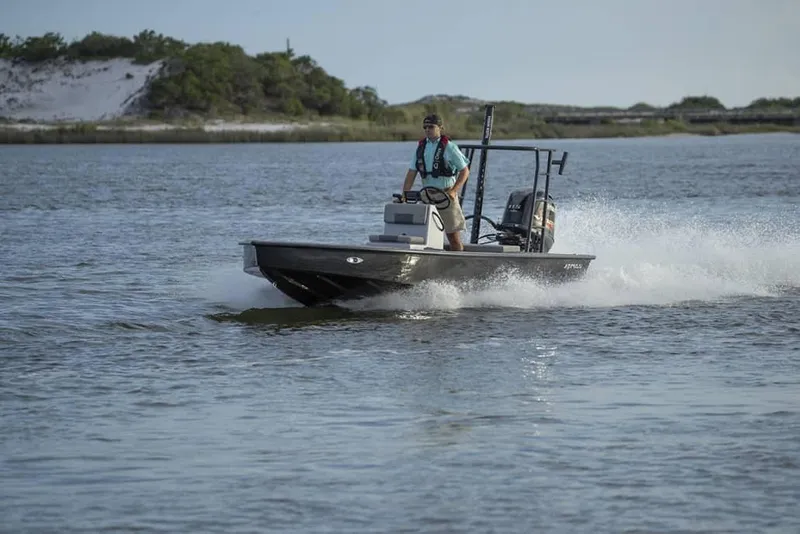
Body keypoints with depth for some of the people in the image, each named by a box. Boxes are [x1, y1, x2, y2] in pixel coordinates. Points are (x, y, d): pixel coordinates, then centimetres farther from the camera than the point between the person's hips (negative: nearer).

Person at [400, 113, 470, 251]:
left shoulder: (449, 147, -4)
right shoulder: (421, 146, 10)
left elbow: (465, 171, -4)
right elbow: (412, 173, 10)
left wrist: (454, 191, -16)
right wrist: (404, 195, 0)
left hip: (446, 194, -5)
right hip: (427, 195, 5)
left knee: (453, 236, -5)